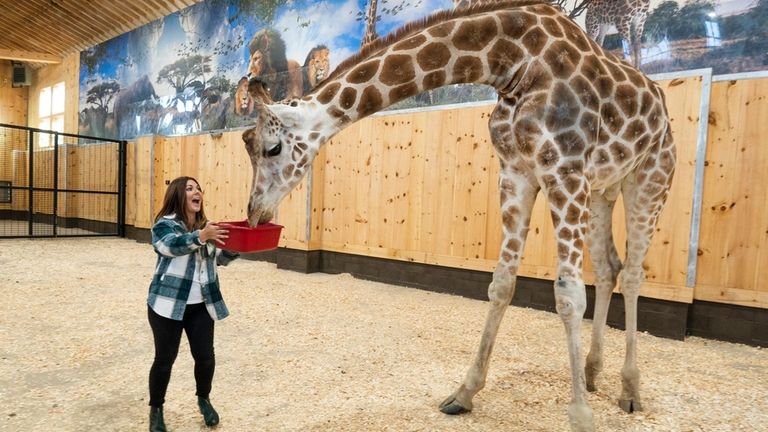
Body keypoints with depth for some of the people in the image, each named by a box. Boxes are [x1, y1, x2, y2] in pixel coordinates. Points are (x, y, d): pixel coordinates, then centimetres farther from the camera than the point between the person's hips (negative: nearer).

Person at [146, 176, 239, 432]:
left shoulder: (206, 226, 8)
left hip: (202, 305, 4)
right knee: (165, 358, 6)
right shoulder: (164, 224, -7)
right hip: (169, 303, -4)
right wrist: (201, 237, -46)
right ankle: (156, 409, 29)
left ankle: (204, 400, 33)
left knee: (205, 356, 7)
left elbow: (222, 258, 12)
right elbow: (172, 246, -28)